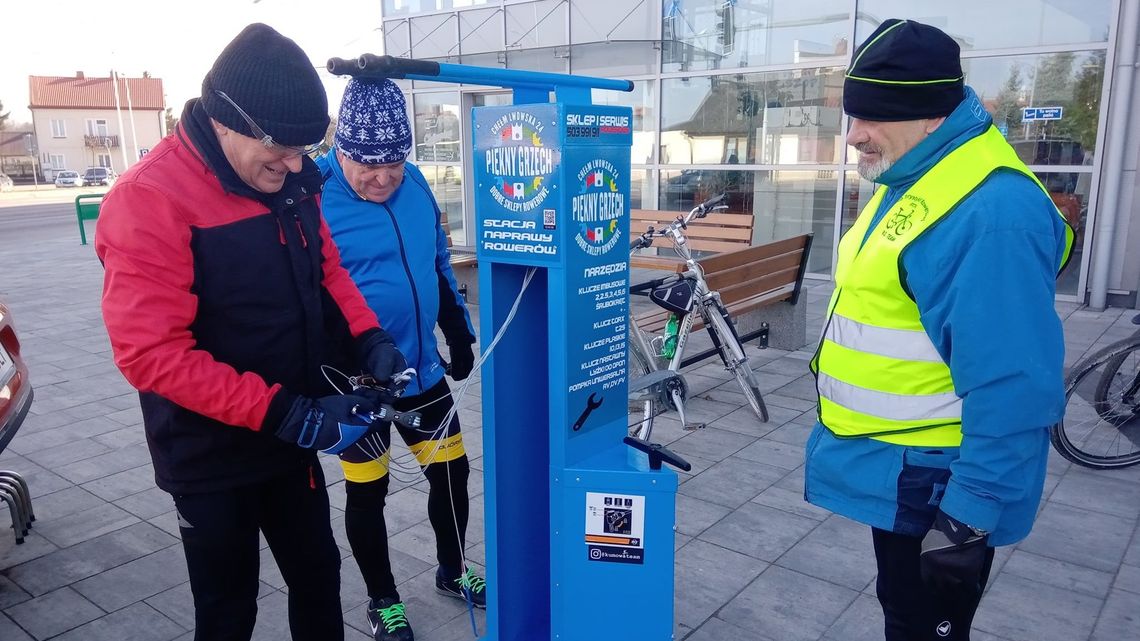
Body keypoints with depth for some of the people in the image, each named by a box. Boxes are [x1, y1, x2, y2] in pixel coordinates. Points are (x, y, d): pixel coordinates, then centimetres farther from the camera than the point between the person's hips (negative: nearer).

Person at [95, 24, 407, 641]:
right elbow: (151, 353, -26)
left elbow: (326, 270, 9)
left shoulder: (290, 179, -1)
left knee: (318, 575, 21)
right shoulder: (151, 199, -23)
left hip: (290, 440, 6)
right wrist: (285, 412, -30)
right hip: (212, 456, -6)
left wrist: (369, 341, -9)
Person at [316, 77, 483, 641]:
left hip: (422, 369, 6)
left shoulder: (415, 183, 1)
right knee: (367, 491, 10)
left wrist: (460, 335, 15)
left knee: (452, 470, 15)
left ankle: (452, 571, 41)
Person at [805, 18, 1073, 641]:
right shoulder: (912, 181, 7)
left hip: (932, 486, -9)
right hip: (893, 467, 9)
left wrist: (969, 515, -24)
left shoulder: (991, 211, -26)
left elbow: (1014, 388, -28)